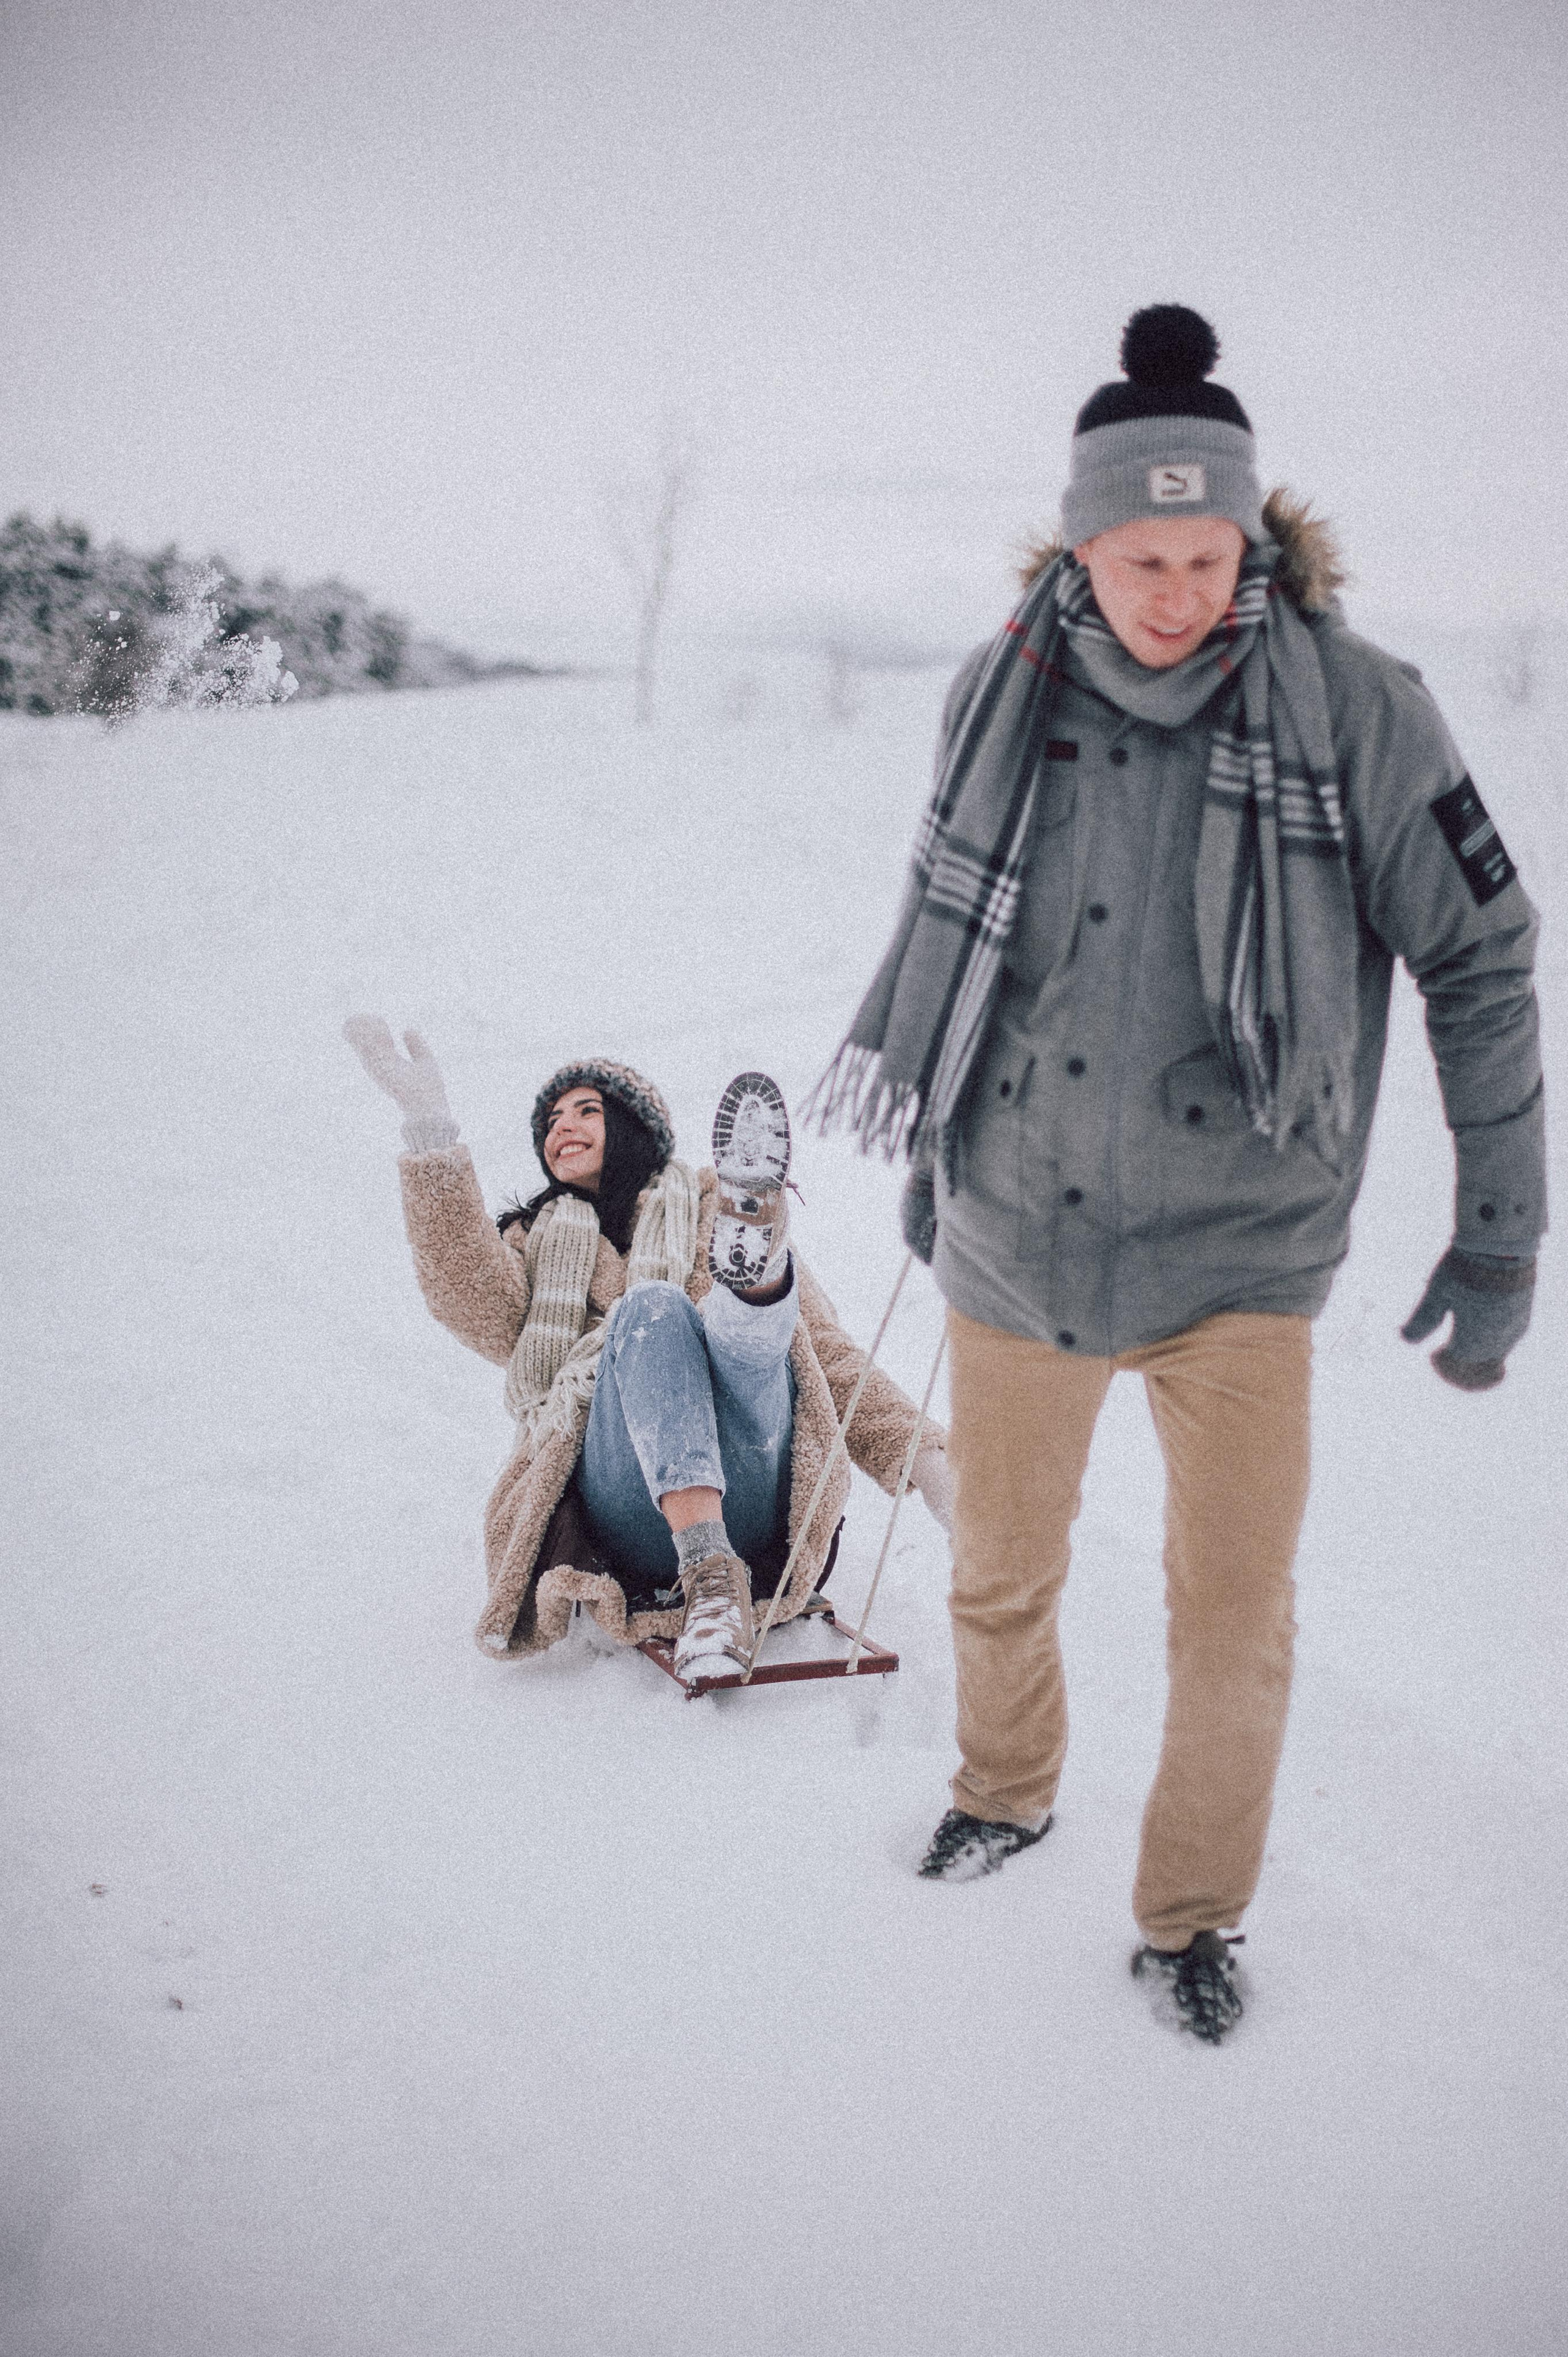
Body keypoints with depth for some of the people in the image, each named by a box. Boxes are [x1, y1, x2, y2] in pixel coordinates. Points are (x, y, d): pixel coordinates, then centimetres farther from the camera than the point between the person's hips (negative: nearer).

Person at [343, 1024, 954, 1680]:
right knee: (650, 1308, -27)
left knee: (752, 1335, -24)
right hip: (631, 1522, 0)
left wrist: (922, 1461, 6)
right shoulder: (537, 1248, 31)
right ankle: (711, 1585, -45)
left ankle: (753, 1254, -62)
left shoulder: (712, 1214, 30)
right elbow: (472, 1298, 6)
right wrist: (428, 1127, -3)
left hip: (749, 1507, 1)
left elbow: (835, 1363, 22)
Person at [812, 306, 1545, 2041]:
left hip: (1240, 1249, -2)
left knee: (1234, 1620, -2)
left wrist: (1499, 1236, -5)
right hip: (1017, 1234, 3)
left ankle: (1191, 1913, 25)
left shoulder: (1354, 709, -14)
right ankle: (1007, 1793, 48)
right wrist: (923, 1153, 19)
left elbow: (1482, 964, -5)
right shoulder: (1006, 693, -6)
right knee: (1000, 1577, 18)